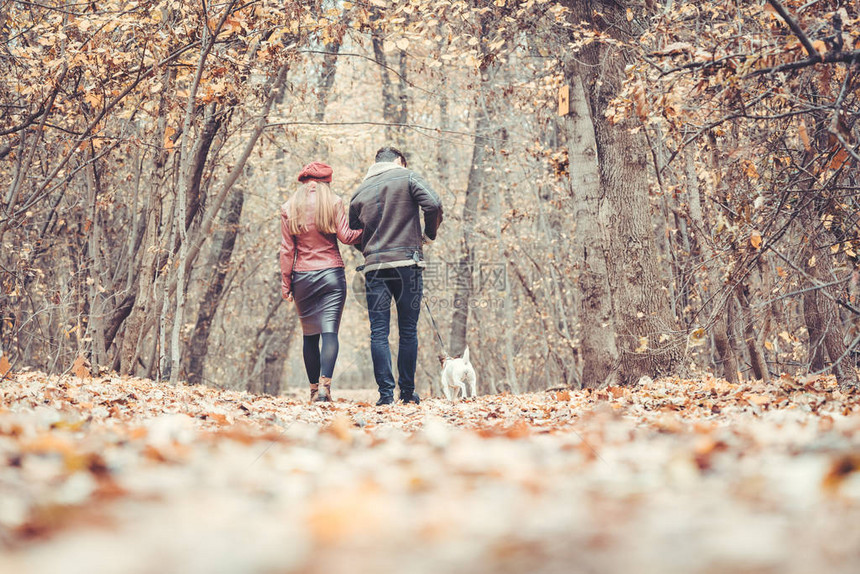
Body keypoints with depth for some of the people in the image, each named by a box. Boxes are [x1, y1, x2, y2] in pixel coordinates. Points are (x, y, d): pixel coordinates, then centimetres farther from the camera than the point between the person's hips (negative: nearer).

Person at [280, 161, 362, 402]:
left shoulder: (289, 208, 6)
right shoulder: (333, 202, 0)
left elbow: (287, 249, 5)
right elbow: (345, 236, -5)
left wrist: (286, 283, 8)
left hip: (302, 276, 2)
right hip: (332, 274, -2)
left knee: (309, 335, 9)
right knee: (330, 331, -8)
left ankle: (314, 388, 8)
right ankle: (325, 384, -23)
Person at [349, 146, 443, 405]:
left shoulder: (359, 192, 14)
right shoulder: (407, 177, 3)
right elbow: (433, 204, -11)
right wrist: (429, 235, 4)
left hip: (374, 267, 2)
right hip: (407, 263, -2)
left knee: (378, 333, 2)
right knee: (408, 331, 5)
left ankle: (386, 392, -5)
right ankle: (408, 392, 7)